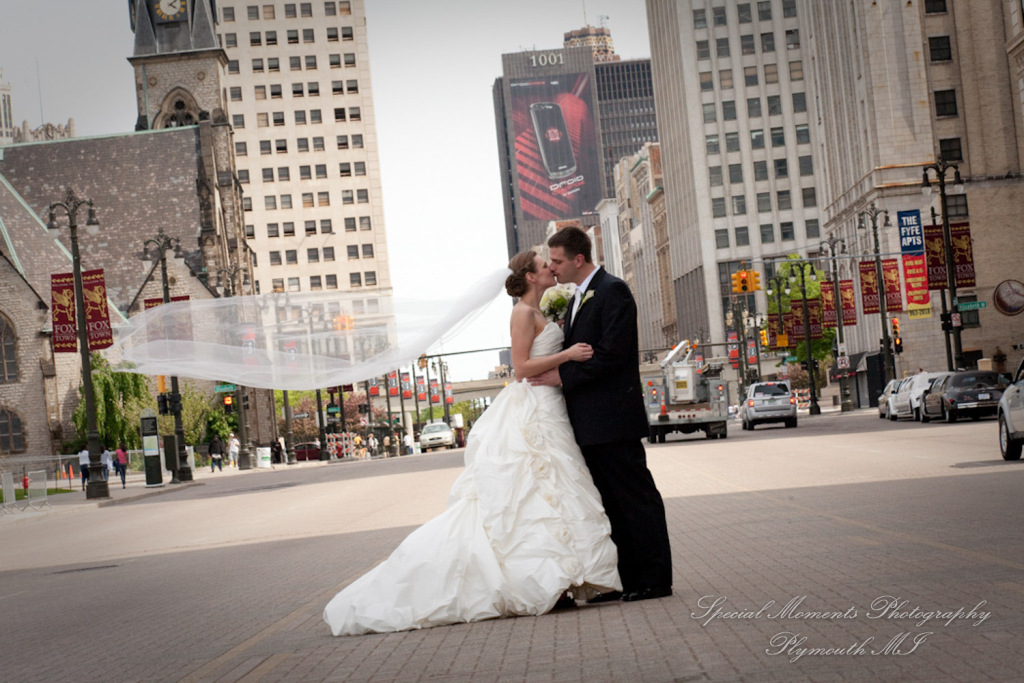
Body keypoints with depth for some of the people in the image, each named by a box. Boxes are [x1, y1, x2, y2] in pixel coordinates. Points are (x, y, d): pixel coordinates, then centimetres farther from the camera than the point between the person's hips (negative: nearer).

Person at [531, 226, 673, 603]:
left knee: (636, 497, -3)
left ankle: (655, 578, 3)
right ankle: (626, 578, 16)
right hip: (590, 423, 10)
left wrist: (564, 376, -16)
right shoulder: (578, 300, 19)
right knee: (610, 502, 11)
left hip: (613, 419, -10)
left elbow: (612, 352, -19)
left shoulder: (613, 290, -11)